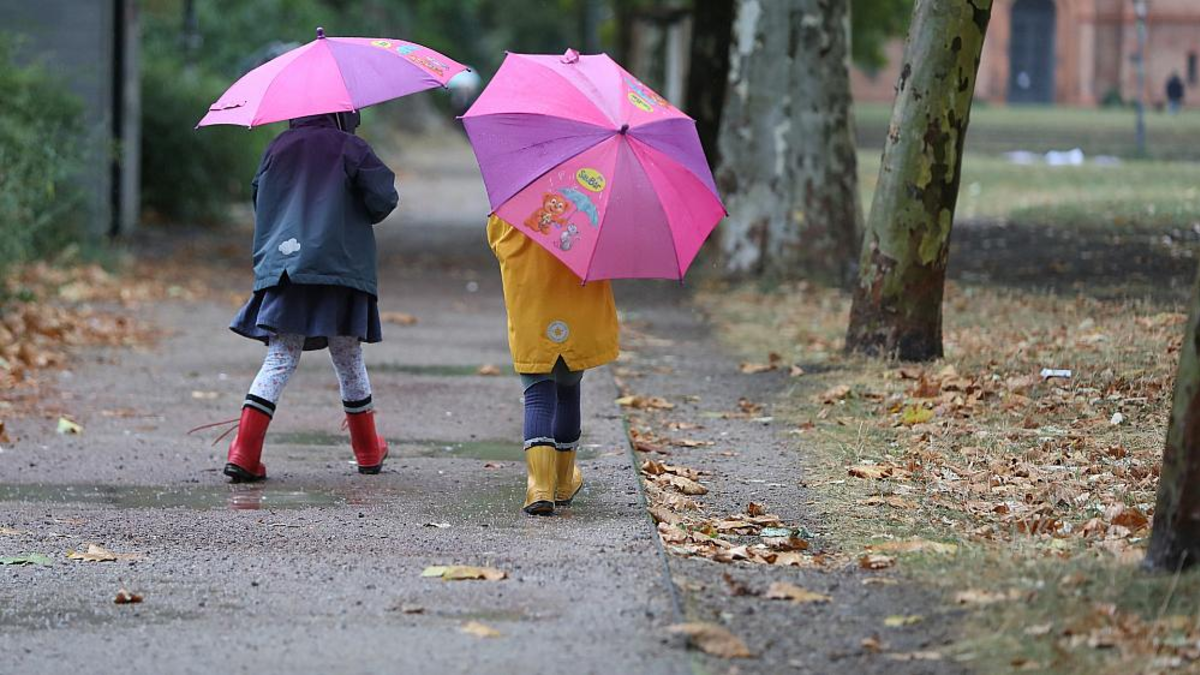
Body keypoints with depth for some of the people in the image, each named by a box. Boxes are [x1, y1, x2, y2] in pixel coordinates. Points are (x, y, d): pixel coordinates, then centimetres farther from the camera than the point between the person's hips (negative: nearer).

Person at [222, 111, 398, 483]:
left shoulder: (278, 148, 11)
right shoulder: (350, 148, -1)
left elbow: (260, 201, 18)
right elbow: (383, 199, -3)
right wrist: (356, 218, 18)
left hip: (281, 267, 3)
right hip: (339, 267, -3)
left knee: (279, 360, 1)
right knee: (348, 360, 12)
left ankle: (244, 453, -14)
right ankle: (368, 452, 24)